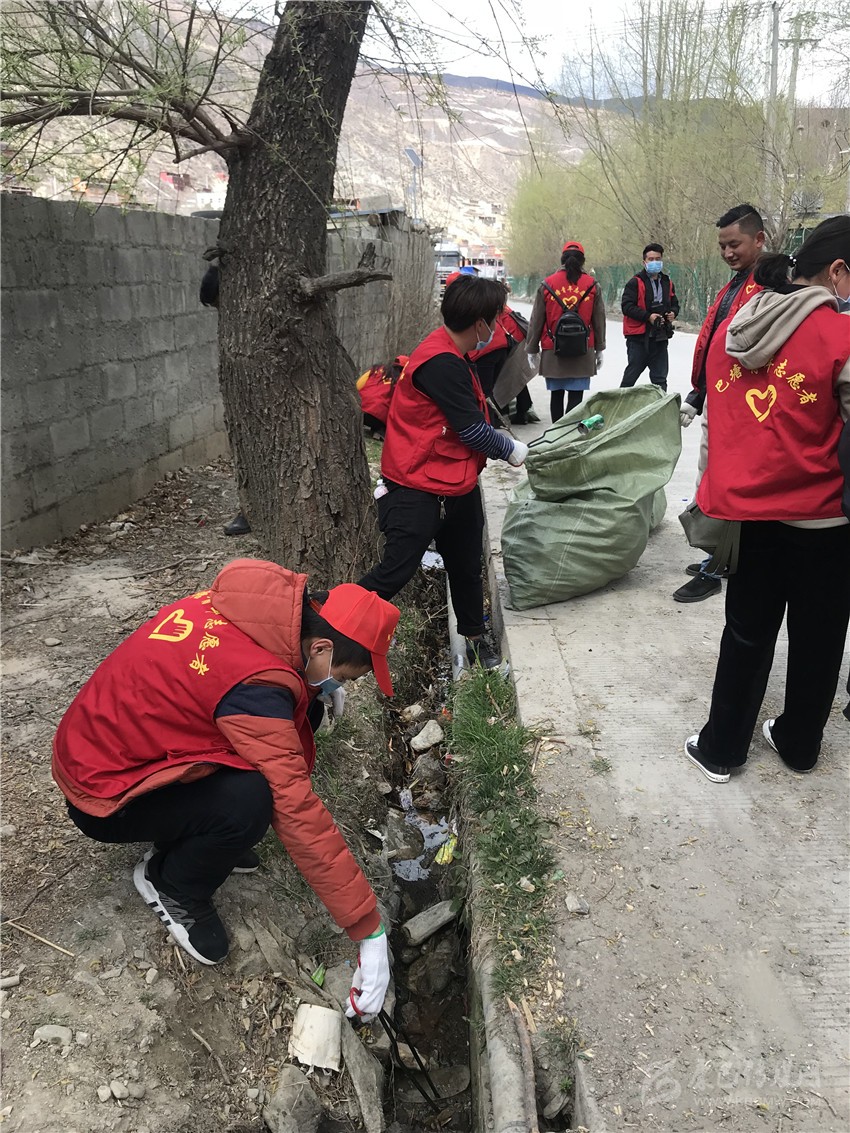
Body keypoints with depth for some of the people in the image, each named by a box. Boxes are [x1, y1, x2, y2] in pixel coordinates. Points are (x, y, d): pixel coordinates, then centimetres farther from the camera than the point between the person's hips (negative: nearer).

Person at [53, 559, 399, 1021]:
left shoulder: (253, 606, -10)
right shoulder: (255, 682, -34)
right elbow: (299, 815, -32)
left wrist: (316, 687, -1)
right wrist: (369, 929, -25)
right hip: (102, 794, -8)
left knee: (302, 710, -1)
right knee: (250, 802, -33)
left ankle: (196, 836, 11)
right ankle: (172, 885, -1)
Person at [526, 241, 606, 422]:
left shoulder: (547, 284, 0)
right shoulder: (592, 285, 1)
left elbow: (536, 320, 3)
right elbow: (599, 320, 6)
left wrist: (532, 349, 12)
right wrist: (599, 349, 16)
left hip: (553, 351, 1)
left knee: (556, 395, 12)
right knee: (575, 396, -1)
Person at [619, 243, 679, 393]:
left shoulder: (667, 283, 12)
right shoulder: (635, 282, -5)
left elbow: (674, 304, 22)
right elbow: (626, 306, -14)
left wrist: (673, 313, -2)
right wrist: (648, 316, -21)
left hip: (660, 337, 5)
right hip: (638, 337, -5)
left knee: (660, 376, 9)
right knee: (632, 373, 2)